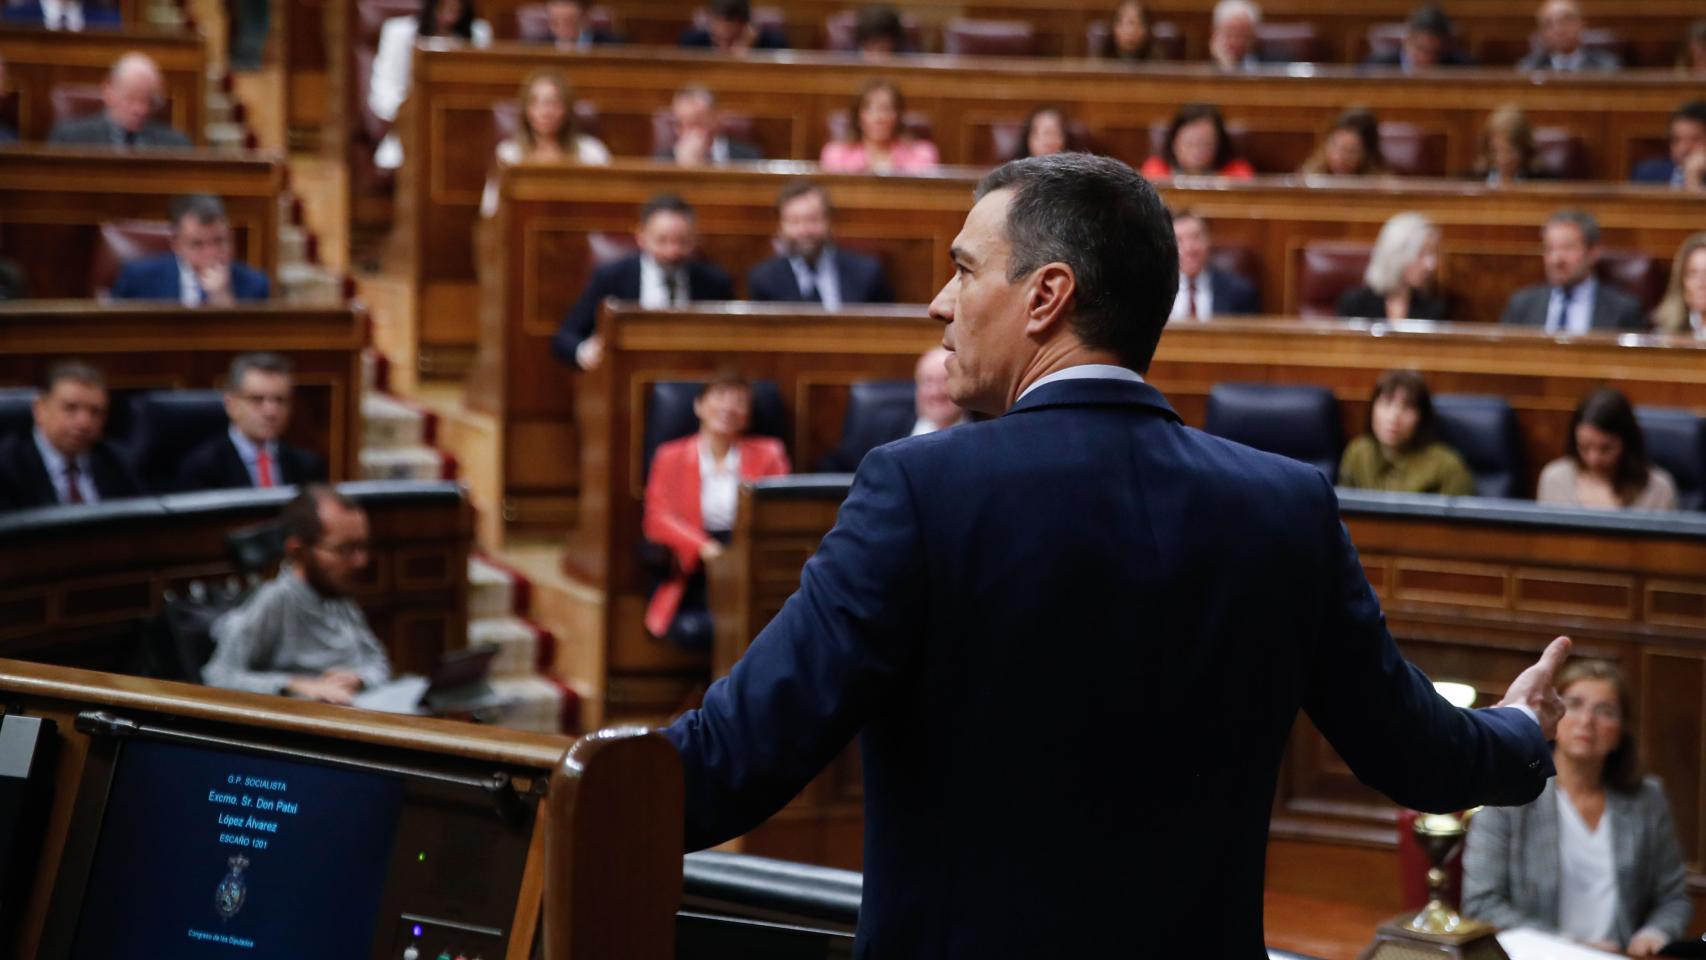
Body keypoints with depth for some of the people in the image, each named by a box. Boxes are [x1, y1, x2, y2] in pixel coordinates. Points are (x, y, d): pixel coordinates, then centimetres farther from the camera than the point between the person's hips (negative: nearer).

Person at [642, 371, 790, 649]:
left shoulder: (767, 454, 15)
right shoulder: (671, 457, 12)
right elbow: (657, 519, 1)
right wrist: (702, 546, -18)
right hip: (697, 571, 0)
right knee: (691, 629, -31)